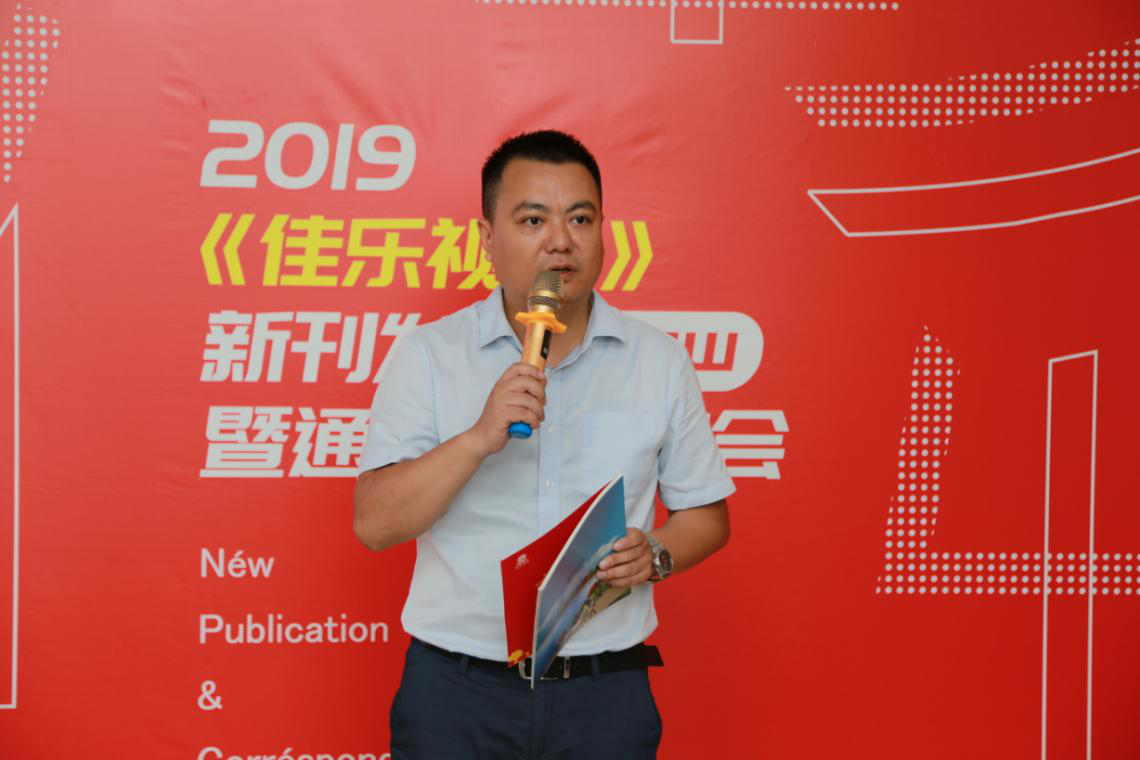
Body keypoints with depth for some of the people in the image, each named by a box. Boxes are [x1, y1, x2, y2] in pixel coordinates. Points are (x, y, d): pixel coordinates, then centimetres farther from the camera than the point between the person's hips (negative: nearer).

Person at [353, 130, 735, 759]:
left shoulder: (660, 362, 4)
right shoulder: (428, 355, -2)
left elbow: (705, 512, 10)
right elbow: (374, 523, -9)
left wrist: (656, 555, -11)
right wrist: (480, 437, -22)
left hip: (605, 691, 2)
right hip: (456, 689, -1)